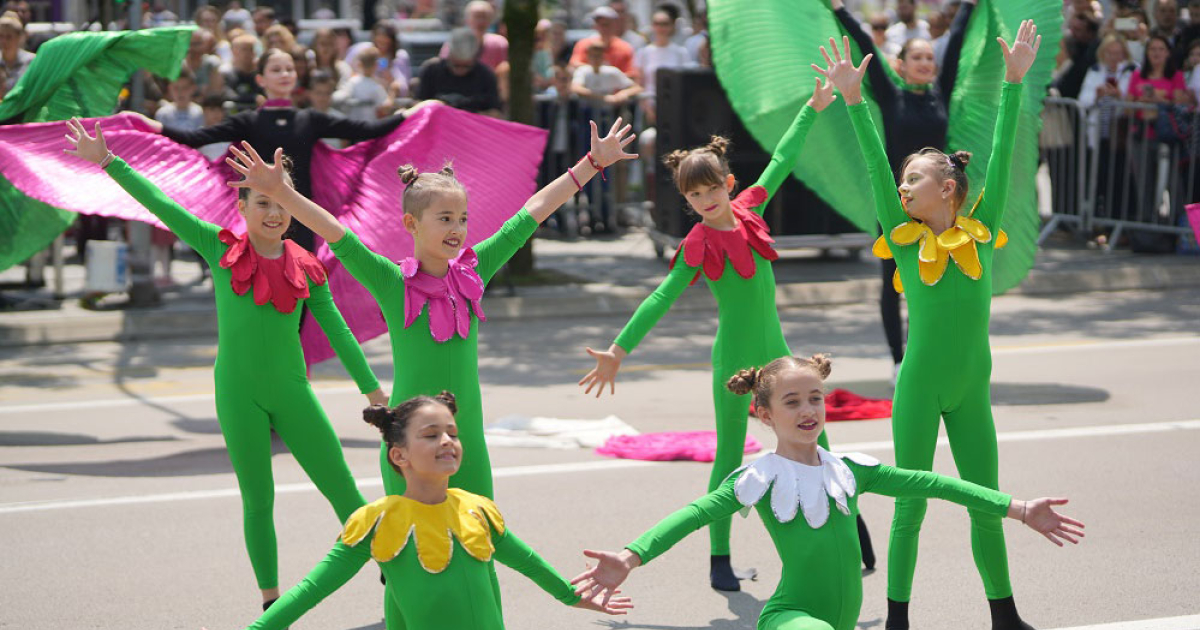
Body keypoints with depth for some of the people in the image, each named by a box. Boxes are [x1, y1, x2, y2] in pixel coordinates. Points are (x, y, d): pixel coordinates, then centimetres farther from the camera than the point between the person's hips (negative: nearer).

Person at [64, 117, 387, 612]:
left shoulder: (306, 268, 1)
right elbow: (160, 204, 0)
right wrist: (106, 161, 0)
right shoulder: (220, 249, -2)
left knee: (343, 488, 1)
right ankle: (272, 606, 15)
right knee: (258, 502, 7)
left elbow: (337, 330, 6)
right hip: (239, 396, -1)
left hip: (292, 392, 1)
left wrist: (373, 390, 8)